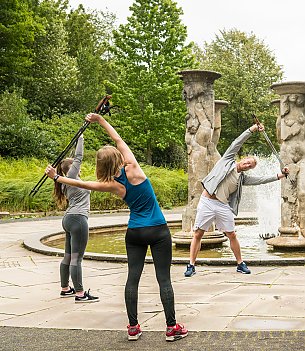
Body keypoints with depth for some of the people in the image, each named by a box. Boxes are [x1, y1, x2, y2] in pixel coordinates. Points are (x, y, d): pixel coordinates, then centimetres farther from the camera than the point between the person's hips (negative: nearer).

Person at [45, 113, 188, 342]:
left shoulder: (112, 185, -7)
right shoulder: (133, 169, -12)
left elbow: (83, 184, 3)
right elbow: (118, 140, 0)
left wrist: (57, 177, 17)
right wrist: (100, 120, 11)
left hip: (134, 233, 2)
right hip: (158, 231, -2)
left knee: (133, 277, 7)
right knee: (164, 278, 0)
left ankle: (133, 327, 8)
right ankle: (172, 328, 4)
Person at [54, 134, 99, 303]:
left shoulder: (67, 182, 17)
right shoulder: (70, 176, -4)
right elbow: (78, 157, -4)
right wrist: (80, 138, 3)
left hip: (69, 218, 10)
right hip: (77, 219, -10)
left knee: (68, 256, 15)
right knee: (76, 258, -10)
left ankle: (65, 288, 23)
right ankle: (80, 294, -8)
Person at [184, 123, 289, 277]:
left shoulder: (243, 178, 13)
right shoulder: (228, 160, 4)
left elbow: (261, 179, 12)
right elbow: (237, 143, 0)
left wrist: (279, 176, 8)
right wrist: (252, 129, -3)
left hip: (223, 206, 4)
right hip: (207, 201, -3)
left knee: (232, 235, 7)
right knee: (197, 234, -2)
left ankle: (240, 264, 21)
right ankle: (191, 265, 5)